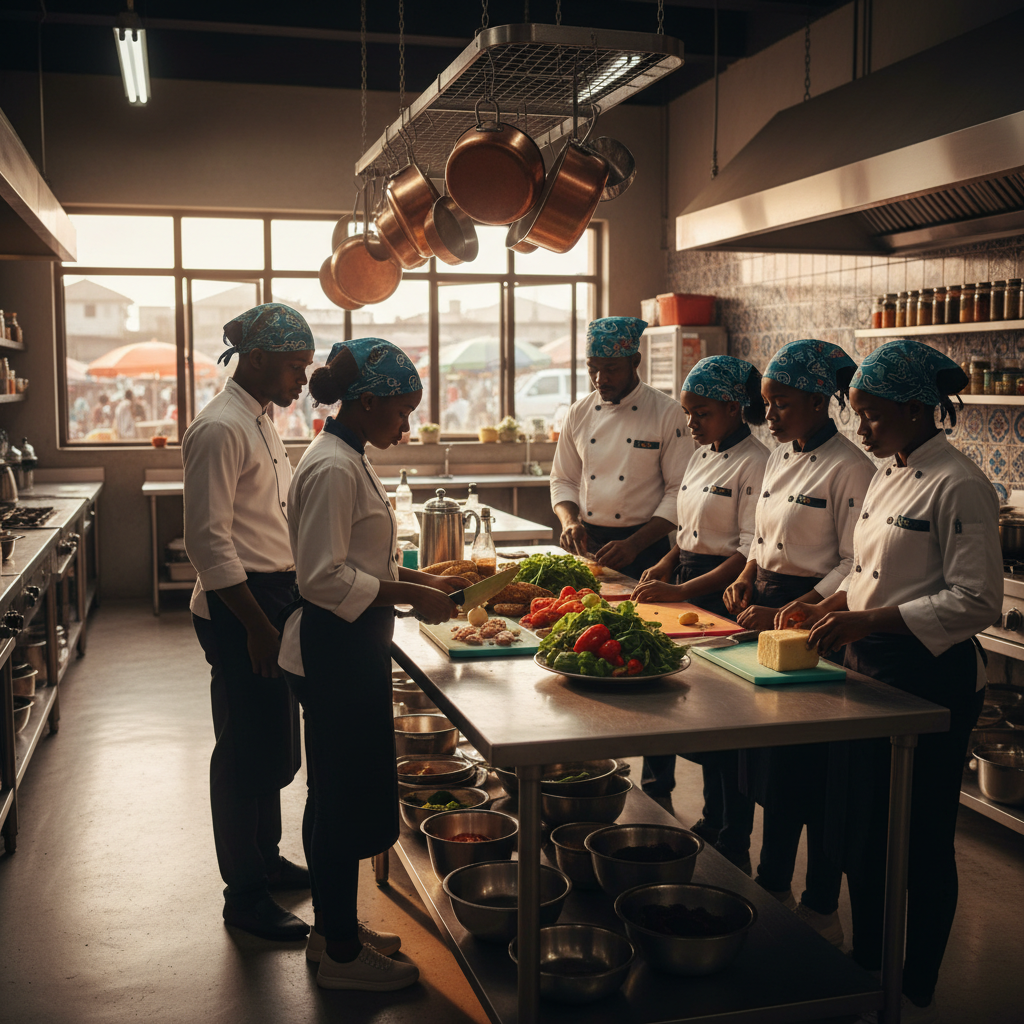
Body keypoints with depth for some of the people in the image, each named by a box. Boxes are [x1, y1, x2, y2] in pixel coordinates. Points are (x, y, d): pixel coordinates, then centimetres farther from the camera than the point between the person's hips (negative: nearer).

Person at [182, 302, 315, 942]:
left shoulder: (261, 422, 14)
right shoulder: (221, 430, -17)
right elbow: (209, 541, -21)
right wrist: (257, 625, -21)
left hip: (274, 599, 10)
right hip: (239, 609, -10)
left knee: (273, 745, 19)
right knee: (247, 750, 1)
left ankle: (266, 859, 36)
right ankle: (244, 893, 14)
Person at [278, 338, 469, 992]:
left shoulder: (348, 460, 12)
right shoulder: (332, 468, -19)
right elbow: (324, 578, -23)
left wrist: (419, 579, 10)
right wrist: (409, 595, -20)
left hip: (350, 651, 10)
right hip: (334, 652, -10)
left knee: (343, 797, 19)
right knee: (345, 800, 2)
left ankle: (336, 930, 33)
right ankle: (341, 954, 17)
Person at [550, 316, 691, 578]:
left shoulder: (668, 413, -8)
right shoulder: (579, 412, 5)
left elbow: (679, 492, -10)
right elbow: (563, 480, 12)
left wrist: (633, 544, -18)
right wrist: (569, 521, -8)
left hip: (645, 549, -3)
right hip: (588, 544, 3)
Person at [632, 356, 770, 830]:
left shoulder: (755, 463, -14)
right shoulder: (701, 456, 12)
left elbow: (753, 553, -19)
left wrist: (681, 591, -24)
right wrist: (666, 564, 2)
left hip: (725, 595, -8)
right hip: (686, 585, 8)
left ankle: (728, 839, 14)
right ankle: (656, 799, 31)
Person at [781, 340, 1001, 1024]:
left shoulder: (959, 487, -17)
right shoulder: (889, 475, 10)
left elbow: (976, 601, -21)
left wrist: (866, 622, -25)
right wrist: (827, 608, 5)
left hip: (932, 683, -9)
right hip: (874, 673, 9)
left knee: (923, 843, 5)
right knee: (866, 830, 17)